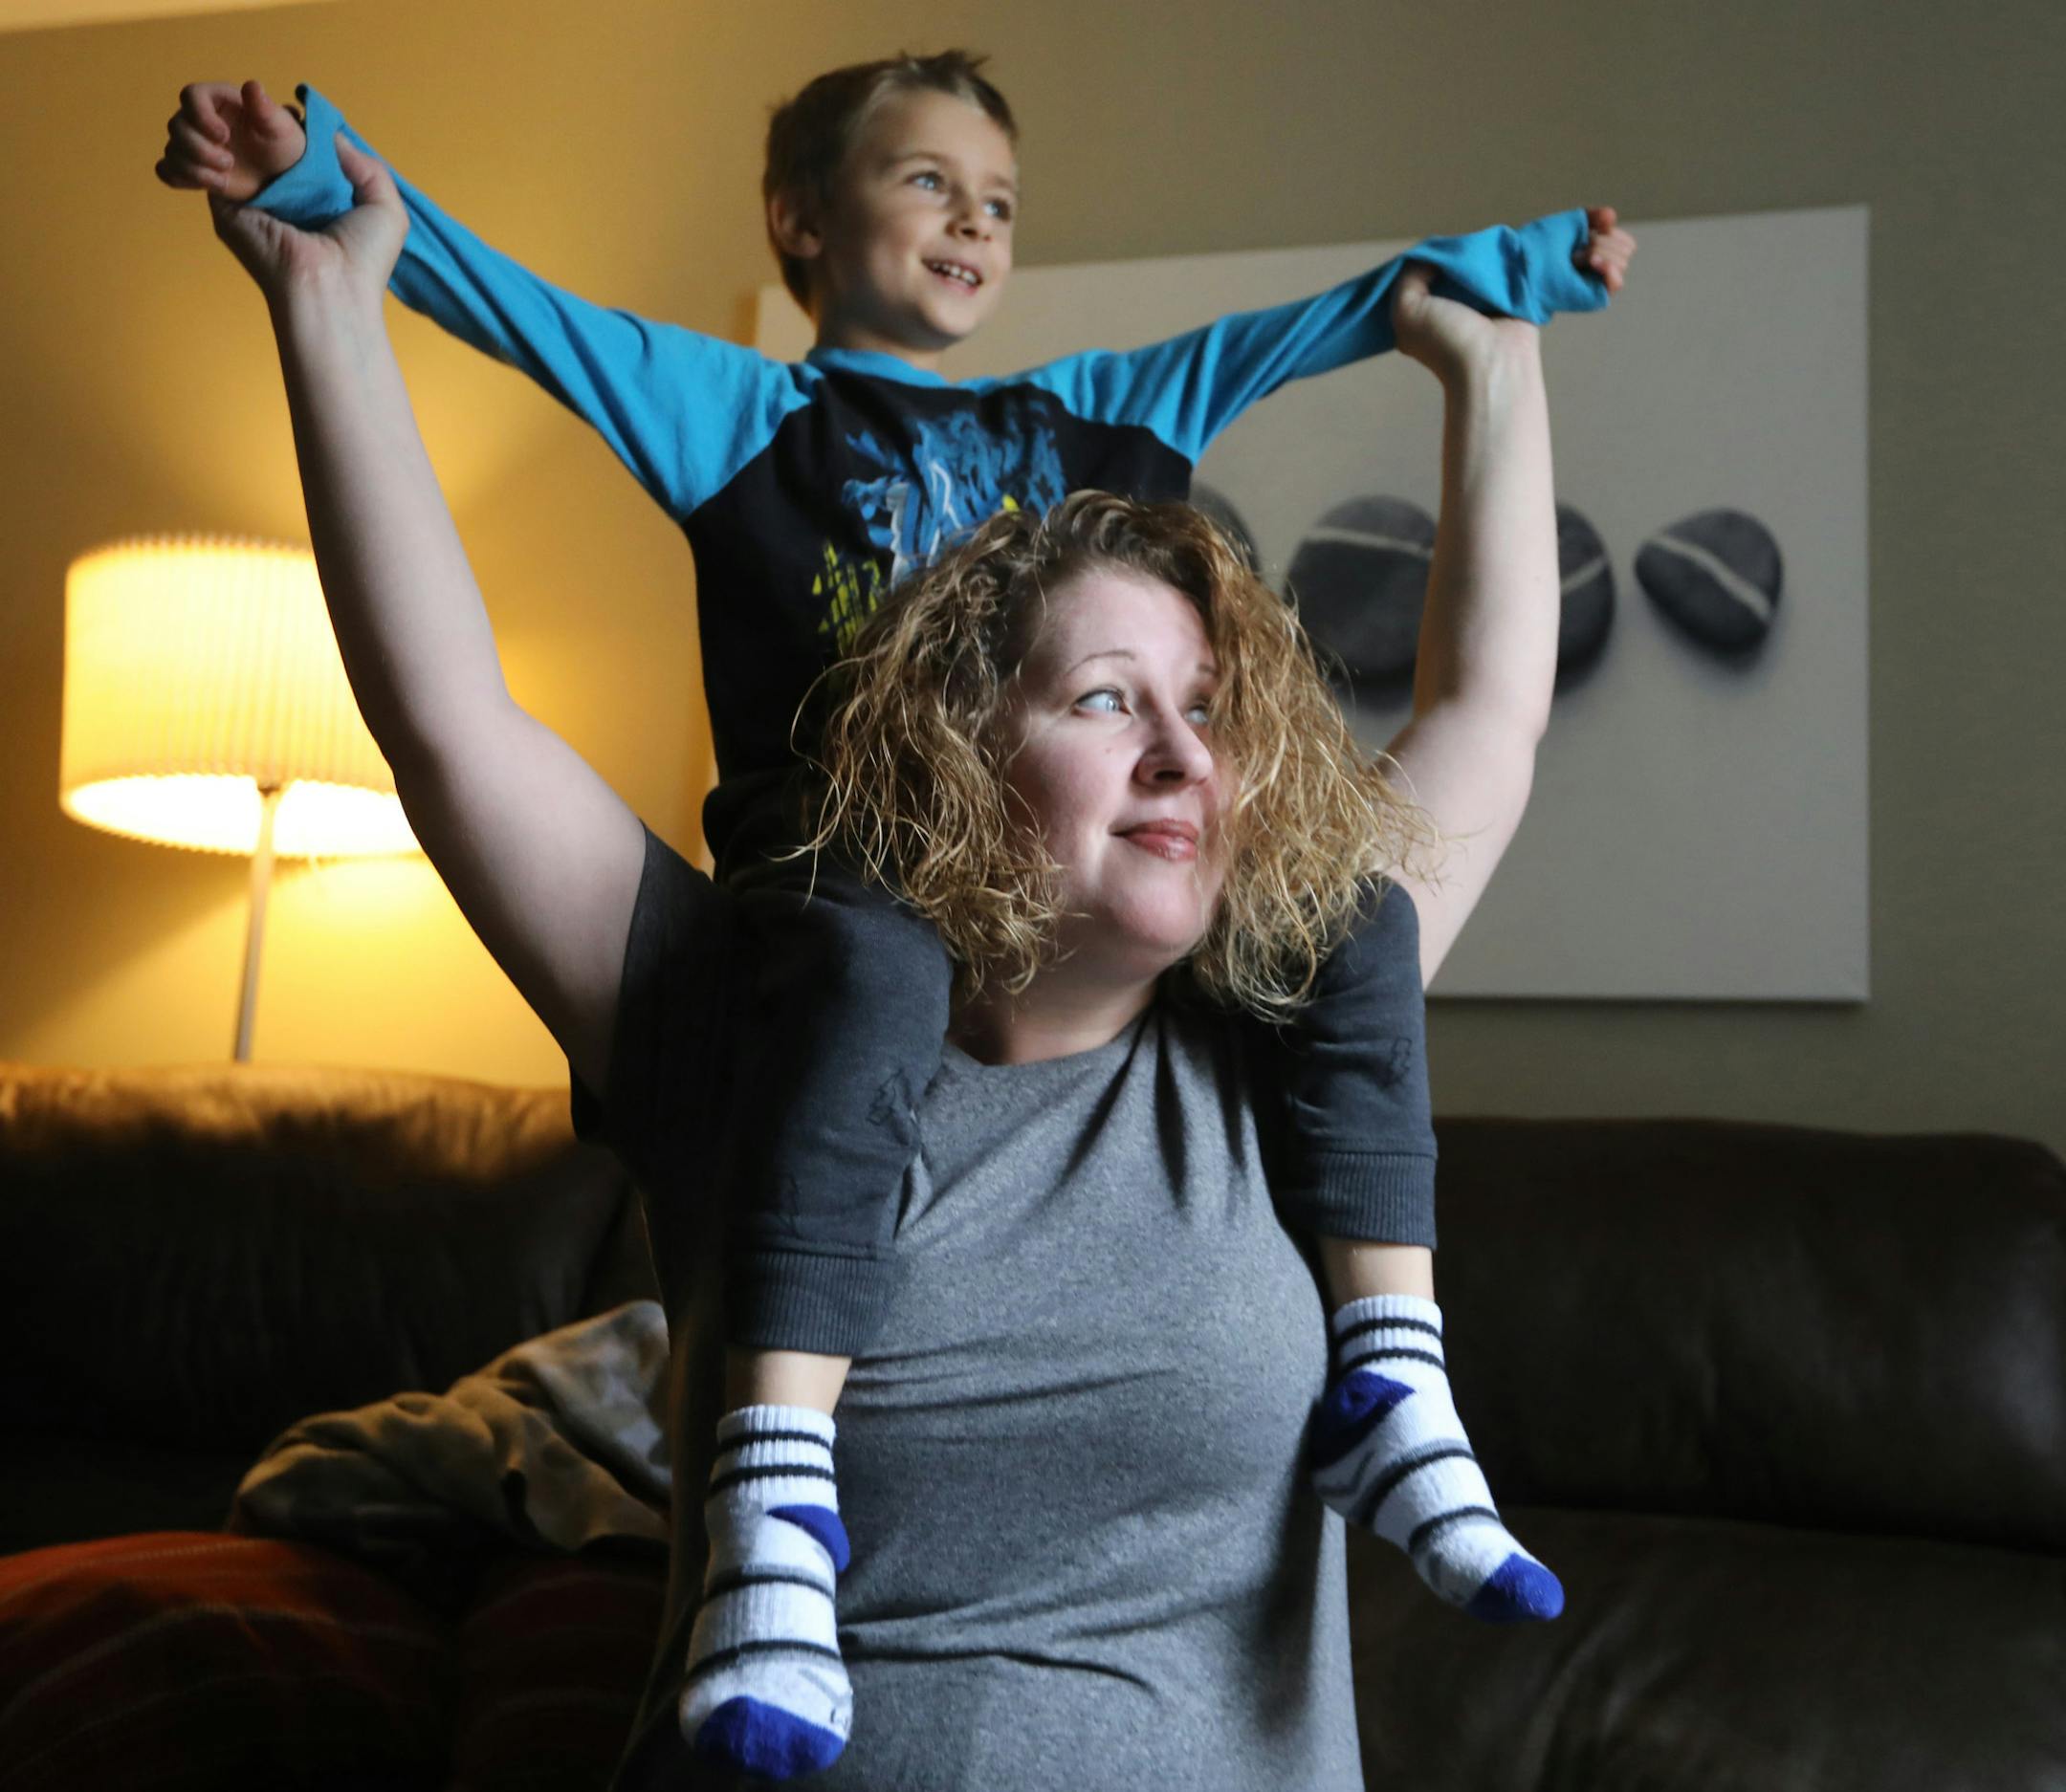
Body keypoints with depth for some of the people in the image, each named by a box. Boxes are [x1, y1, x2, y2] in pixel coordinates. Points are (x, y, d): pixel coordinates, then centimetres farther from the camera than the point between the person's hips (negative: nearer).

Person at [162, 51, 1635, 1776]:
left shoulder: (1094, 409, 28)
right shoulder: (732, 405, 16)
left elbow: (1315, 325, 30)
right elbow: (516, 302, 4)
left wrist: (1519, 263, 25)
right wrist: (322, 182, -11)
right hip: (841, 838, -5)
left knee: (1334, 923, -17)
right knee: (869, 973, -39)